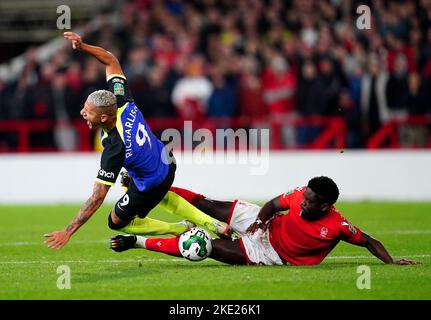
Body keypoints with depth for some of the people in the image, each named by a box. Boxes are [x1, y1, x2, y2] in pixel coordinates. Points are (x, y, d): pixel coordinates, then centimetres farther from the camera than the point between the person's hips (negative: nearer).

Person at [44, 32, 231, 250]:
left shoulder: (114, 149, -41)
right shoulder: (121, 102, -24)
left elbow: (97, 198, -38)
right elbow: (111, 61, -9)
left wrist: (68, 232, -36)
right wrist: (82, 46, -21)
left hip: (152, 185, -7)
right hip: (166, 161, 7)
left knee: (117, 221, 16)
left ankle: (181, 229, 26)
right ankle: (212, 224, 37)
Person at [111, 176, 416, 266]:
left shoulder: (337, 226, -26)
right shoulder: (299, 195, -16)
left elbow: (369, 241, -15)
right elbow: (273, 204, 0)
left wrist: (392, 261, -25)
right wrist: (260, 218, -17)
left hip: (271, 254, -3)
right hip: (264, 227, 3)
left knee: (209, 248, -14)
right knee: (208, 206, -4)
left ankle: (138, 242, -6)